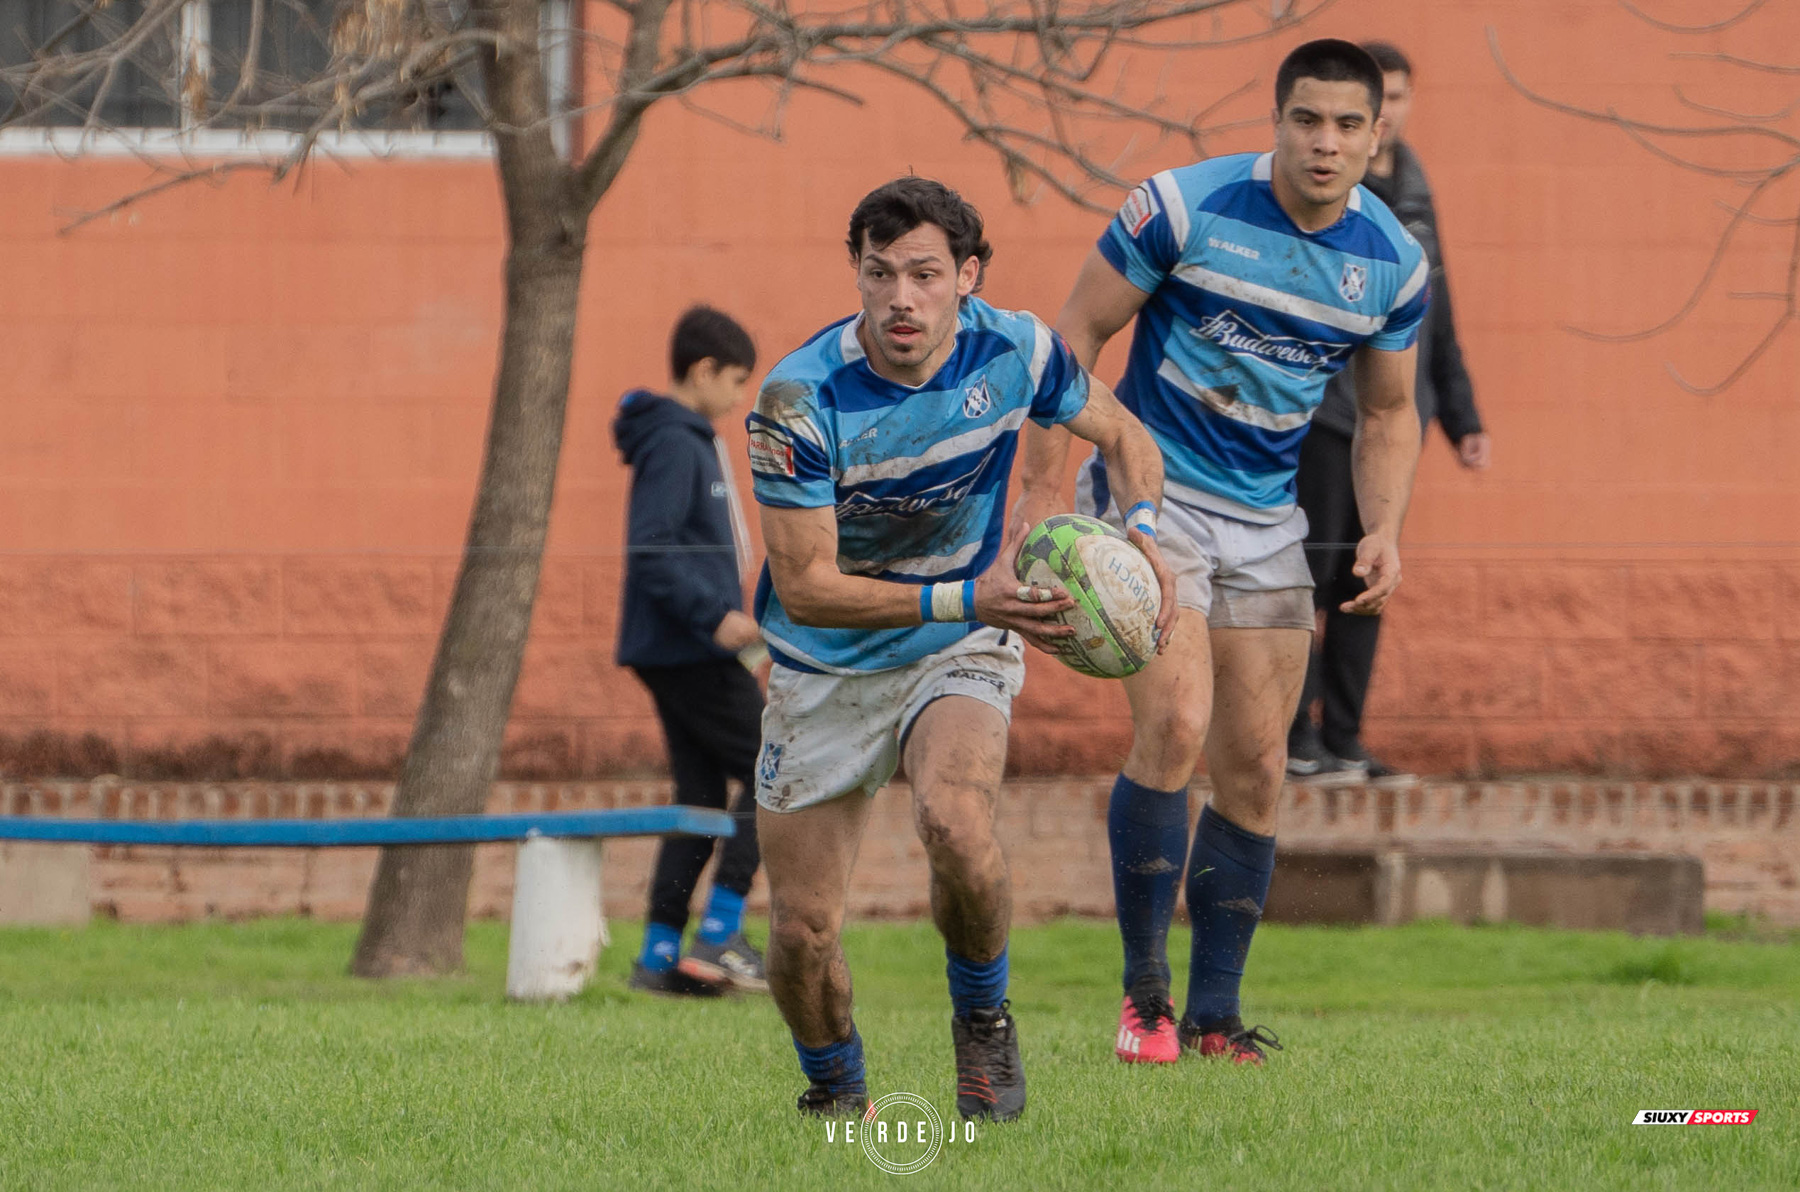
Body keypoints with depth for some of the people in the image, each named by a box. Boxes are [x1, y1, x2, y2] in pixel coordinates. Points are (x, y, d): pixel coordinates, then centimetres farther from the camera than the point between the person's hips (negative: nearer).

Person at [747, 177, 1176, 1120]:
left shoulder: (1015, 352, -14)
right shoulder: (799, 397, -24)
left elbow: (1120, 434, 6)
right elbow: (804, 584, -24)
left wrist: (1143, 530, -15)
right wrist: (967, 598, -32)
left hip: (960, 653, 0)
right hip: (824, 671, 0)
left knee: (954, 823, -31)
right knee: (802, 930, -3)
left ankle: (982, 1017, -3)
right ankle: (835, 1093, 28)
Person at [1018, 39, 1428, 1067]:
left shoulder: (1392, 262, -1)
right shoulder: (1185, 207, -14)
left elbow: (1388, 413, 13)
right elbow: (1077, 333, -5)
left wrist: (1384, 531, -3)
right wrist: (1042, 489, -10)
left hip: (1267, 521, 5)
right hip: (1150, 492, -5)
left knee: (1256, 769, 3)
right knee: (1176, 725, -21)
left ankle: (1215, 1013, 14)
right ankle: (1144, 994, -10)